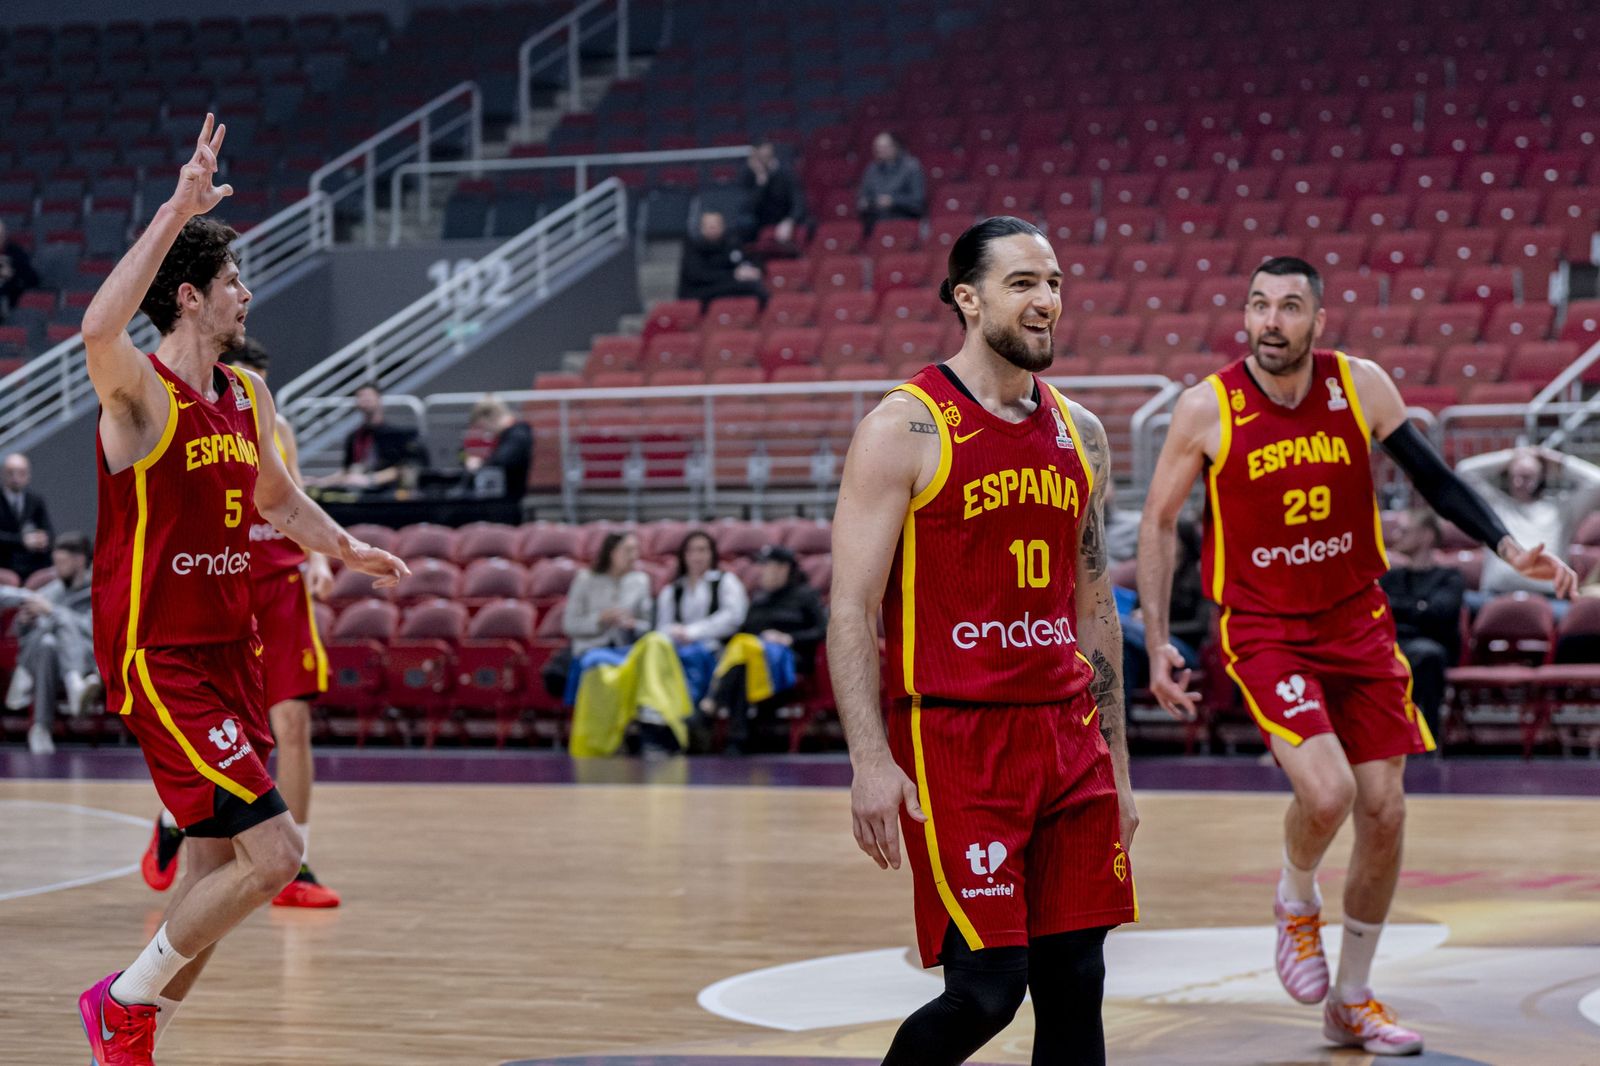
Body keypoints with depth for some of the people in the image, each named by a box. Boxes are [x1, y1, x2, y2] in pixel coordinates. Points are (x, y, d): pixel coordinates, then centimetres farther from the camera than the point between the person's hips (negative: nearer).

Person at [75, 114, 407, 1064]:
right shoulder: (143, 394, -15)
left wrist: (347, 549, 24)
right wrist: (177, 212, -41)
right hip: (158, 657, -8)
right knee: (270, 856, -14)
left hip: (229, 649, 8)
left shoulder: (249, 398, 10)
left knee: (220, 867, 11)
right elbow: (98, 330, -40)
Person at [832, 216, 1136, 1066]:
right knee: (986, 988, -10)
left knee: (1074, 983, 4)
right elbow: (851, 608, -10)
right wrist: (871, 762, -19)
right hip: (952, 738, -6)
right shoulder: (906, 429, -7)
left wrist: (1116, 764, 16)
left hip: (1067, 735, 6)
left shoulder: (1079, 435, 12)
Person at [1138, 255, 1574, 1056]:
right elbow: (1159, 522, -1)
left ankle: (1353, 1001, 21)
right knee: (1326, 790, -24)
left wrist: (1510, 550, -6)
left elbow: (1432, 475, 5)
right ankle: (1296, 905, 11)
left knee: (1384, 813, 4)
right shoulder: (1206, 409, -11)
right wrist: (1157, 644, -5)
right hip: (1263, 629, -4)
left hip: (1357, 621, 4)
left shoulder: (1362, 387, -6)